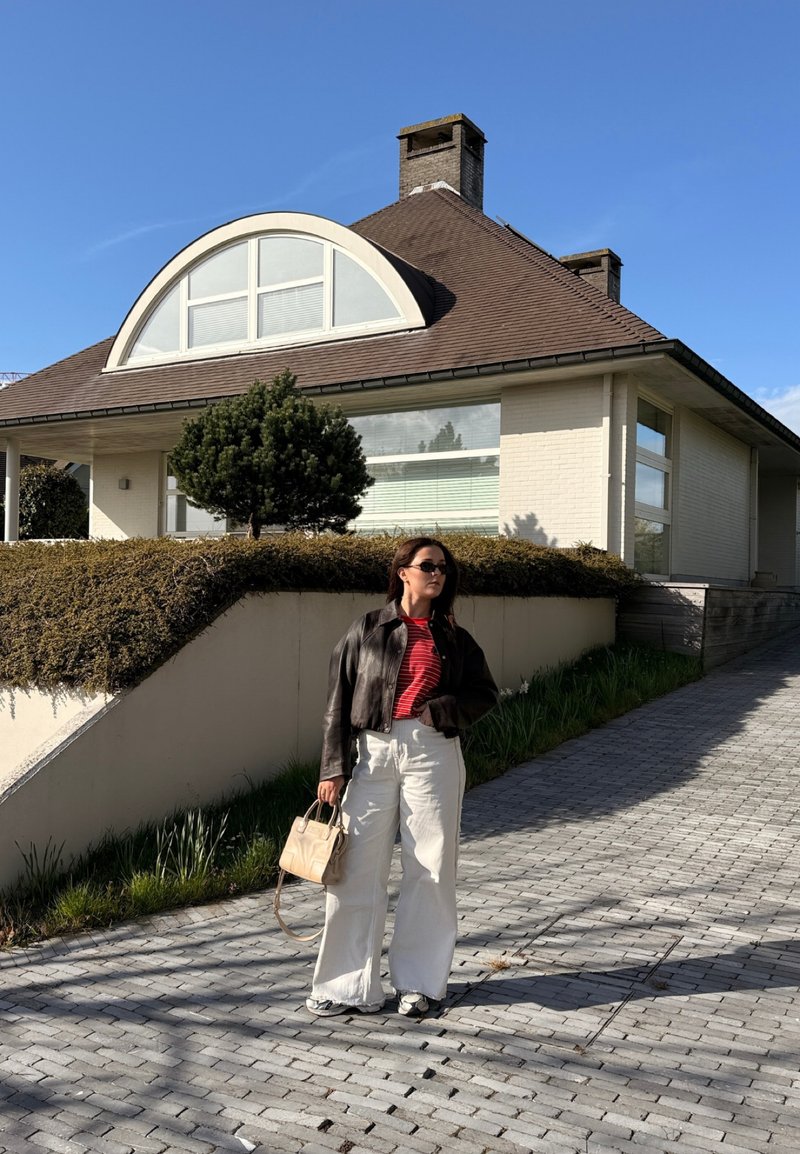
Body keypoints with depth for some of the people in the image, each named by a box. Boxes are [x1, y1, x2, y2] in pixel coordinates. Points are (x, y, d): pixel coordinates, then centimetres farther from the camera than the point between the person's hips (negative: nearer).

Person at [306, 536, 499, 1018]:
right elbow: (339, 702, 3)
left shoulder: (453, 638, 8)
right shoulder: (368, 630, 4)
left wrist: (442, 710, -6)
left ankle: (420, 982, 21)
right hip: (375, 752, 0)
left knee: (431, 869, 5)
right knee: (357, 869, 1)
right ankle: (350, 985, 16)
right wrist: (334, 769, -3)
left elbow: (485, 693, 13)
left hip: (432, 754, 1)